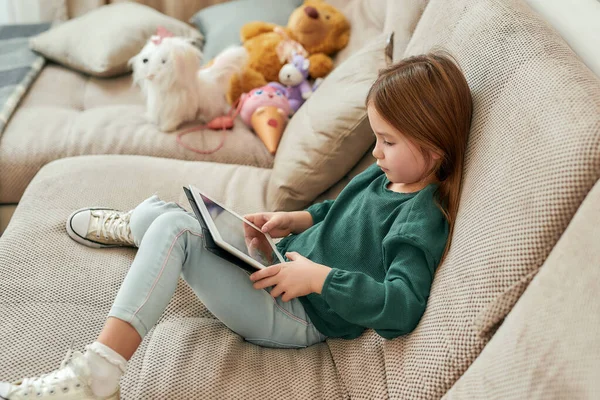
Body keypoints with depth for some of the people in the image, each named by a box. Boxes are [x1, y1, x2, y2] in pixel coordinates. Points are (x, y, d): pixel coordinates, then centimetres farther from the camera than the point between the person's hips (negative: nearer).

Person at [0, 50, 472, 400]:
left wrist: (319, 277, -31)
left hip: (299, 318, -9)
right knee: (152, 212, 9)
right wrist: (296, 220, 9)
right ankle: (133, 227, 49)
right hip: (279, 265, 9)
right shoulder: (384, 175, 7)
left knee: (173, 229, -24)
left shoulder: (421, 220, -20)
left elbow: (404, 306, -32)